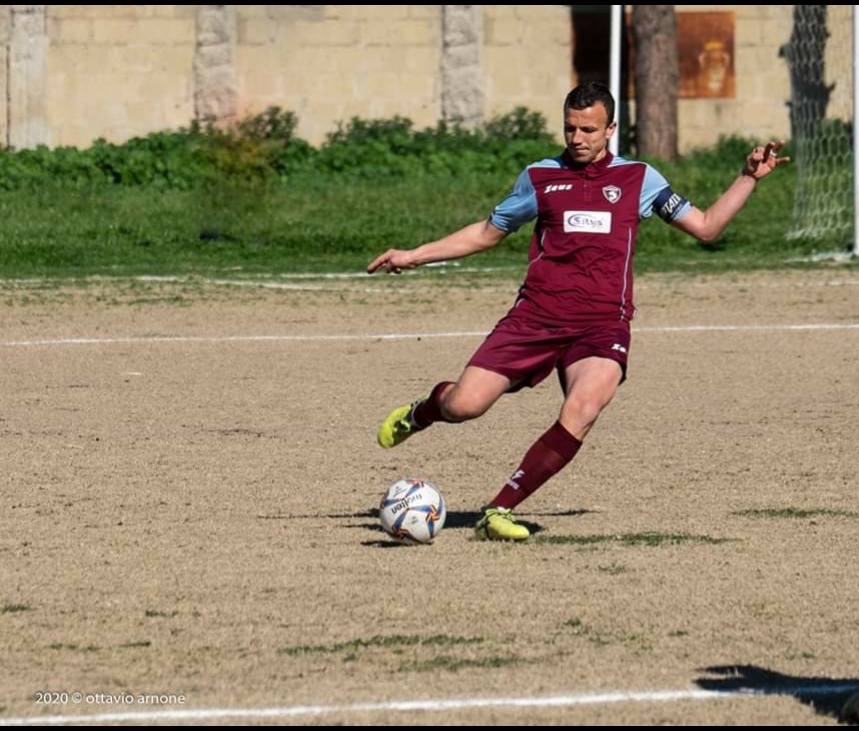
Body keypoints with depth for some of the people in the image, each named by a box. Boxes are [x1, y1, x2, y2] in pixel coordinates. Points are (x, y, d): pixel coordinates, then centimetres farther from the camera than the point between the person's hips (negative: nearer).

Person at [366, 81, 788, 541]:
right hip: (536, 316, 1)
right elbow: (488, 233, 24)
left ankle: (499, 511, -18)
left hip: (602, 327, -1)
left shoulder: (637, 178, 12)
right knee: (463, 405, -13)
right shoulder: (540, 177, 12)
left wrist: (750, 177, 6)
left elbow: (705, 227, 16)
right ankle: (421, 412, 27)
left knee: (581, 413, -29)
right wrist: (413, 256, 21)